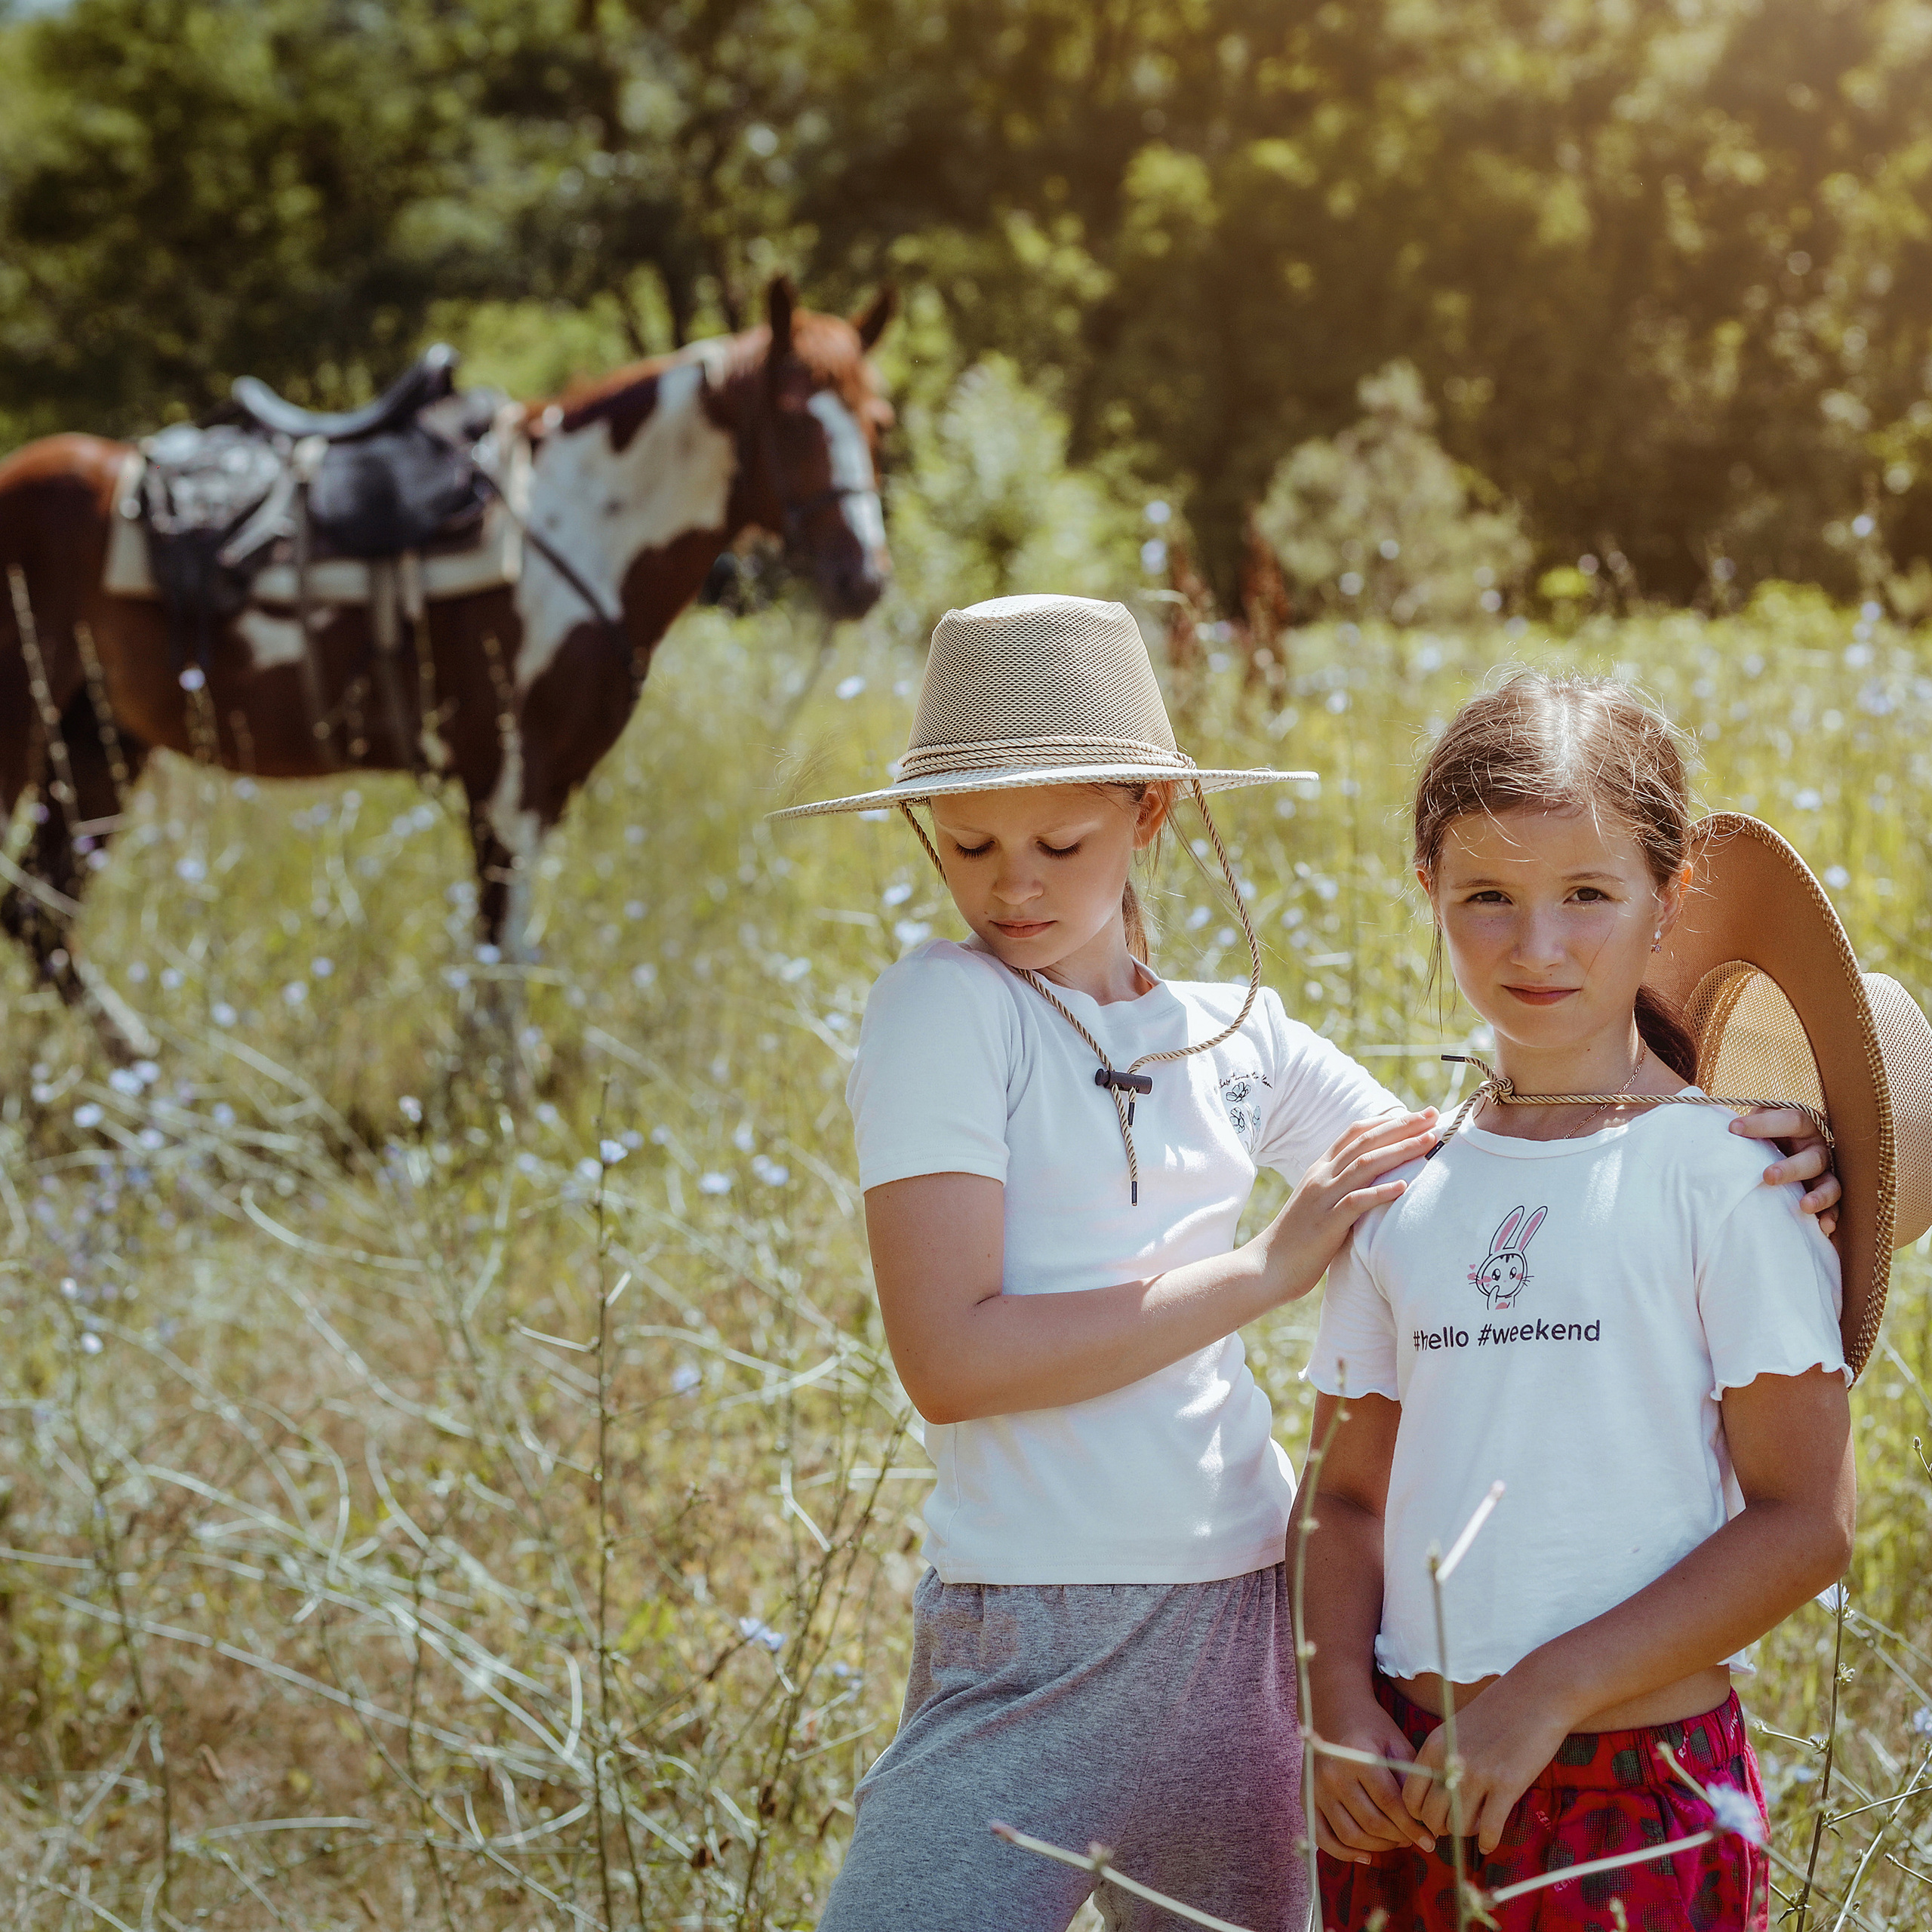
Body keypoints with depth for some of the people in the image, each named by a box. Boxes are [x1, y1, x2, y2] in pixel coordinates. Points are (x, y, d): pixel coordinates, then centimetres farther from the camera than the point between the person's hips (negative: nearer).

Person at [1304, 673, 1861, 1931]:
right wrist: (1344, 1700, -5)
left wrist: (1548, 1693, -15)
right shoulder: (1407, 1190, 7)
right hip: (1412, 1796, 4)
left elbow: (1807, 1521, -10)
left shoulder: (1728, 1167, -7)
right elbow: (1353, 1493, 12)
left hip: (1644, 1795, -4)